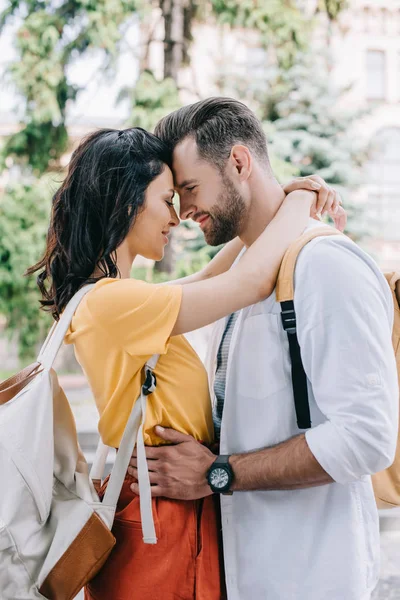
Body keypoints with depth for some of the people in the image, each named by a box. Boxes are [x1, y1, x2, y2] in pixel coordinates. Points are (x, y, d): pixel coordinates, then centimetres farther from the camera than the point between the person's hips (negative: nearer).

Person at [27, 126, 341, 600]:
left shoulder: (103, 296, 7)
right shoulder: (112, 302, -24)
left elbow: (205, 279, 18)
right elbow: (252, 281, -24)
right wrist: (300, 200, -7)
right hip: (163, 529, -9)